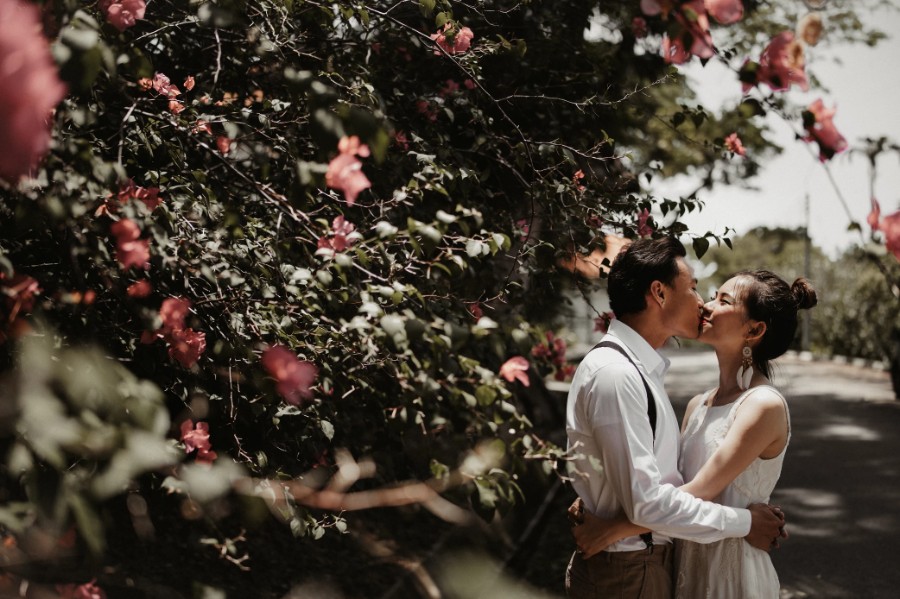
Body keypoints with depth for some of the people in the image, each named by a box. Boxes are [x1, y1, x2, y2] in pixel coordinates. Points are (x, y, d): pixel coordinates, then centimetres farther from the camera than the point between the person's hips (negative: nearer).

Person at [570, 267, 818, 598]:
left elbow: (699, 494, -22)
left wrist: (613, 529, -22)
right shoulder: (697, 406, 7)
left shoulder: (764, 406, -17)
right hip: (686, 566, 7)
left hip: (732, 571, -7)